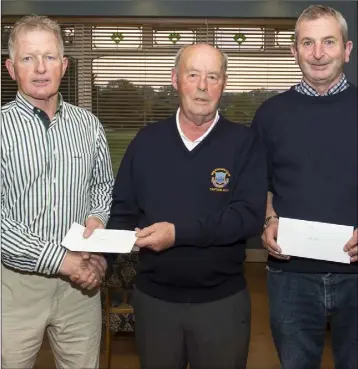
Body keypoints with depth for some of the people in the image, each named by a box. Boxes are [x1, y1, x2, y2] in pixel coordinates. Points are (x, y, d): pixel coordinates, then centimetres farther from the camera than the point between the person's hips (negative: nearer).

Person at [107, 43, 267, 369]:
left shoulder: (244, 142, -6)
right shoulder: (146, 141, 3)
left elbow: (249, 215, -17)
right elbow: (122, 209, 4)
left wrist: (179, 232, -24)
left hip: (223, 300, -2)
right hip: (153, 297, 2)